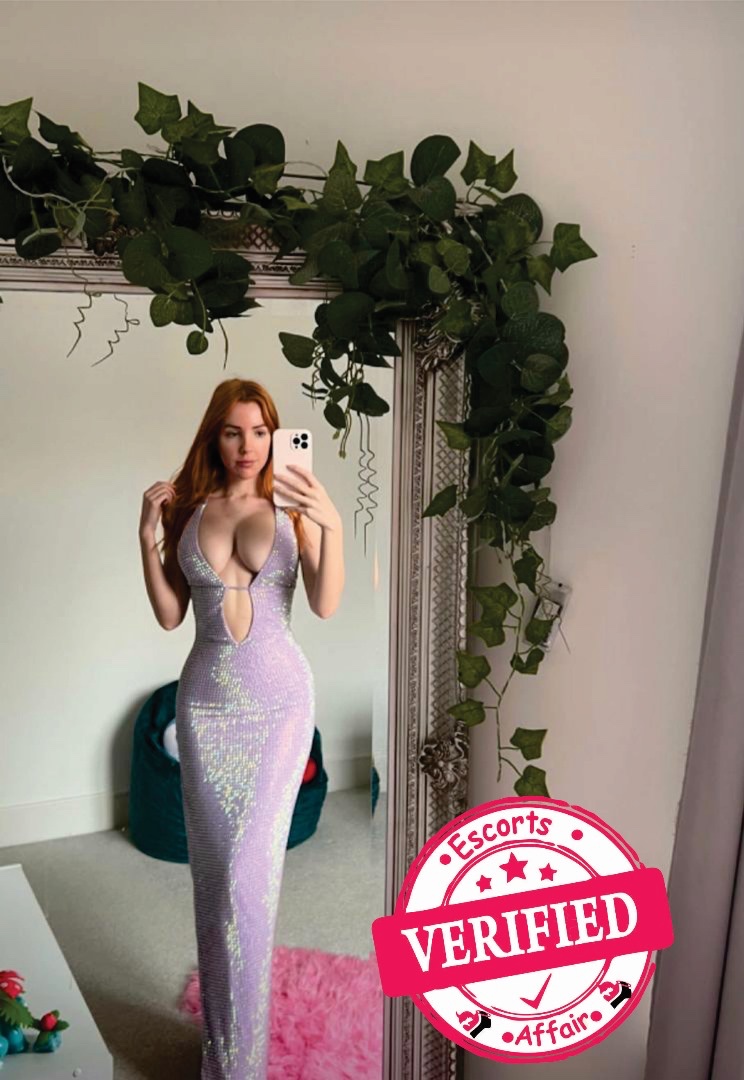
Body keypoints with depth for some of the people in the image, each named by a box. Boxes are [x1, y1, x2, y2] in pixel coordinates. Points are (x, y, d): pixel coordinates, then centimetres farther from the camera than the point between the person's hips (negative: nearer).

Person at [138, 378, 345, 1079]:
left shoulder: (292, 505, -3)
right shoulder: (187, 509, 4)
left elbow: (326, 605, -13)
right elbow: (169, 616, 3)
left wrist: (331, 524, -27)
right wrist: (147, 534, -7)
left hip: (278, 698, -2)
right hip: (206, 699, 3)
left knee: (249, 868, -2)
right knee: (213, 865, 9)